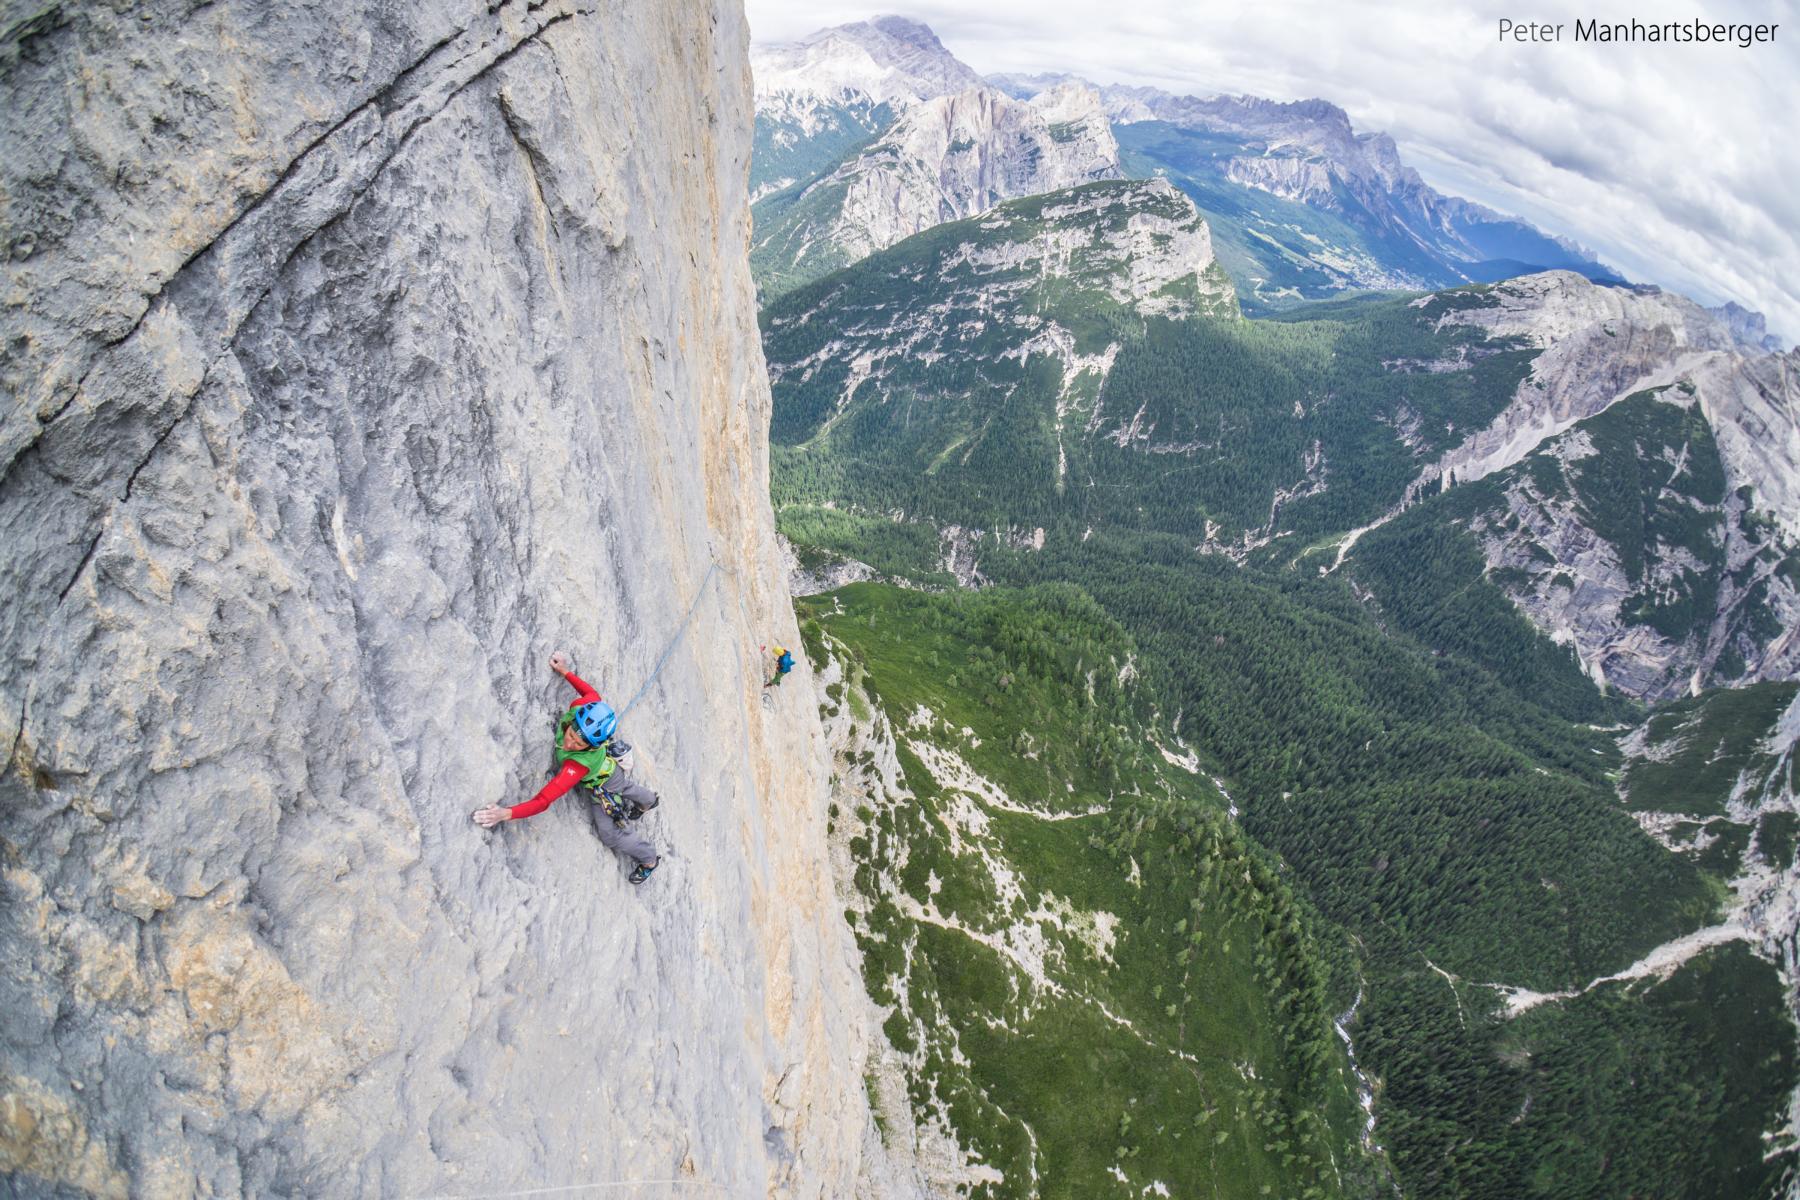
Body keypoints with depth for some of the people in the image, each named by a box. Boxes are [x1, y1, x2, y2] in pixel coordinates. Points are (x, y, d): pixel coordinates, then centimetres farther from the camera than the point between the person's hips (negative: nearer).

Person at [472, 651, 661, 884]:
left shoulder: (578, 764, -52)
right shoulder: (577, 709, -38)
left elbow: (544, 800, -55)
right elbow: (593, 694, -14)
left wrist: (507, 813, -64)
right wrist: (565, 672, -11)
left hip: (605, 788, -7)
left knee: (611, 833, 14)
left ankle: (649, 859, 41)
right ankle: (649, 801, 74)